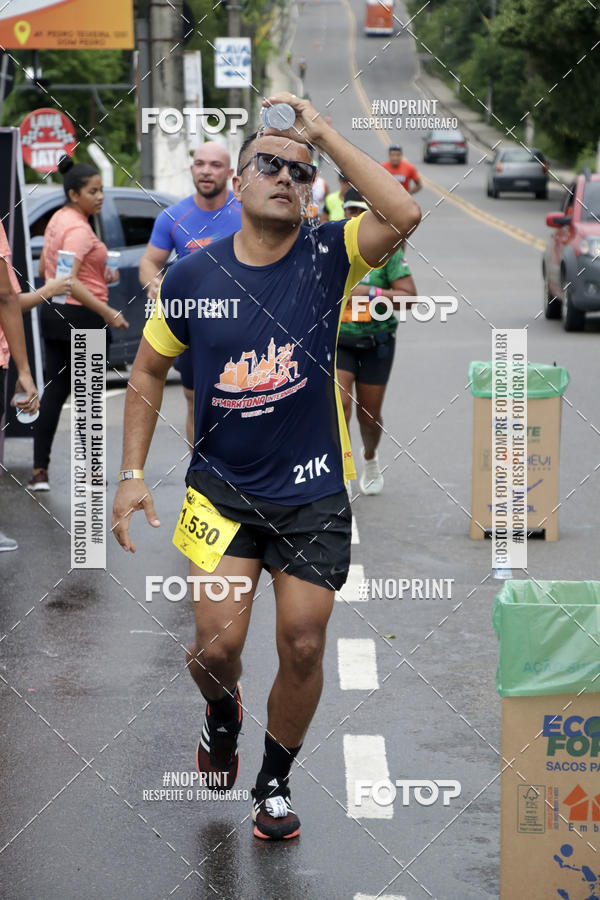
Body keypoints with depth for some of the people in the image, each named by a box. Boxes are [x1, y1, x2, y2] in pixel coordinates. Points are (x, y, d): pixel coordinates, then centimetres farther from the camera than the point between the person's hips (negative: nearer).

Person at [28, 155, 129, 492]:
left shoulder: (58, 219, 10)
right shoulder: (79, 229, -19)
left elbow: (44, 269, 20)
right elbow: (68, 281, -28)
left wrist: (97, 275, 17)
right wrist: (107, 312, -33)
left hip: (54, 313, 9)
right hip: (80, 315, -9)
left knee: (55, 391, 9)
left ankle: (40, 470, 6)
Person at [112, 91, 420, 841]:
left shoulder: (327, 257, -7)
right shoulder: (192, 276, -3)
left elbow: (403, 214, -27)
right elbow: (148, 372, 8)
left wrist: (323, 133, -21)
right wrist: (132, 475, 2)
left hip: (313, 492, 0)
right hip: (222, 488, 0)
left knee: (302, 649, 4)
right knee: (217, 645, -7)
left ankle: (275, 783, 28)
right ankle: (221, 714, 32)